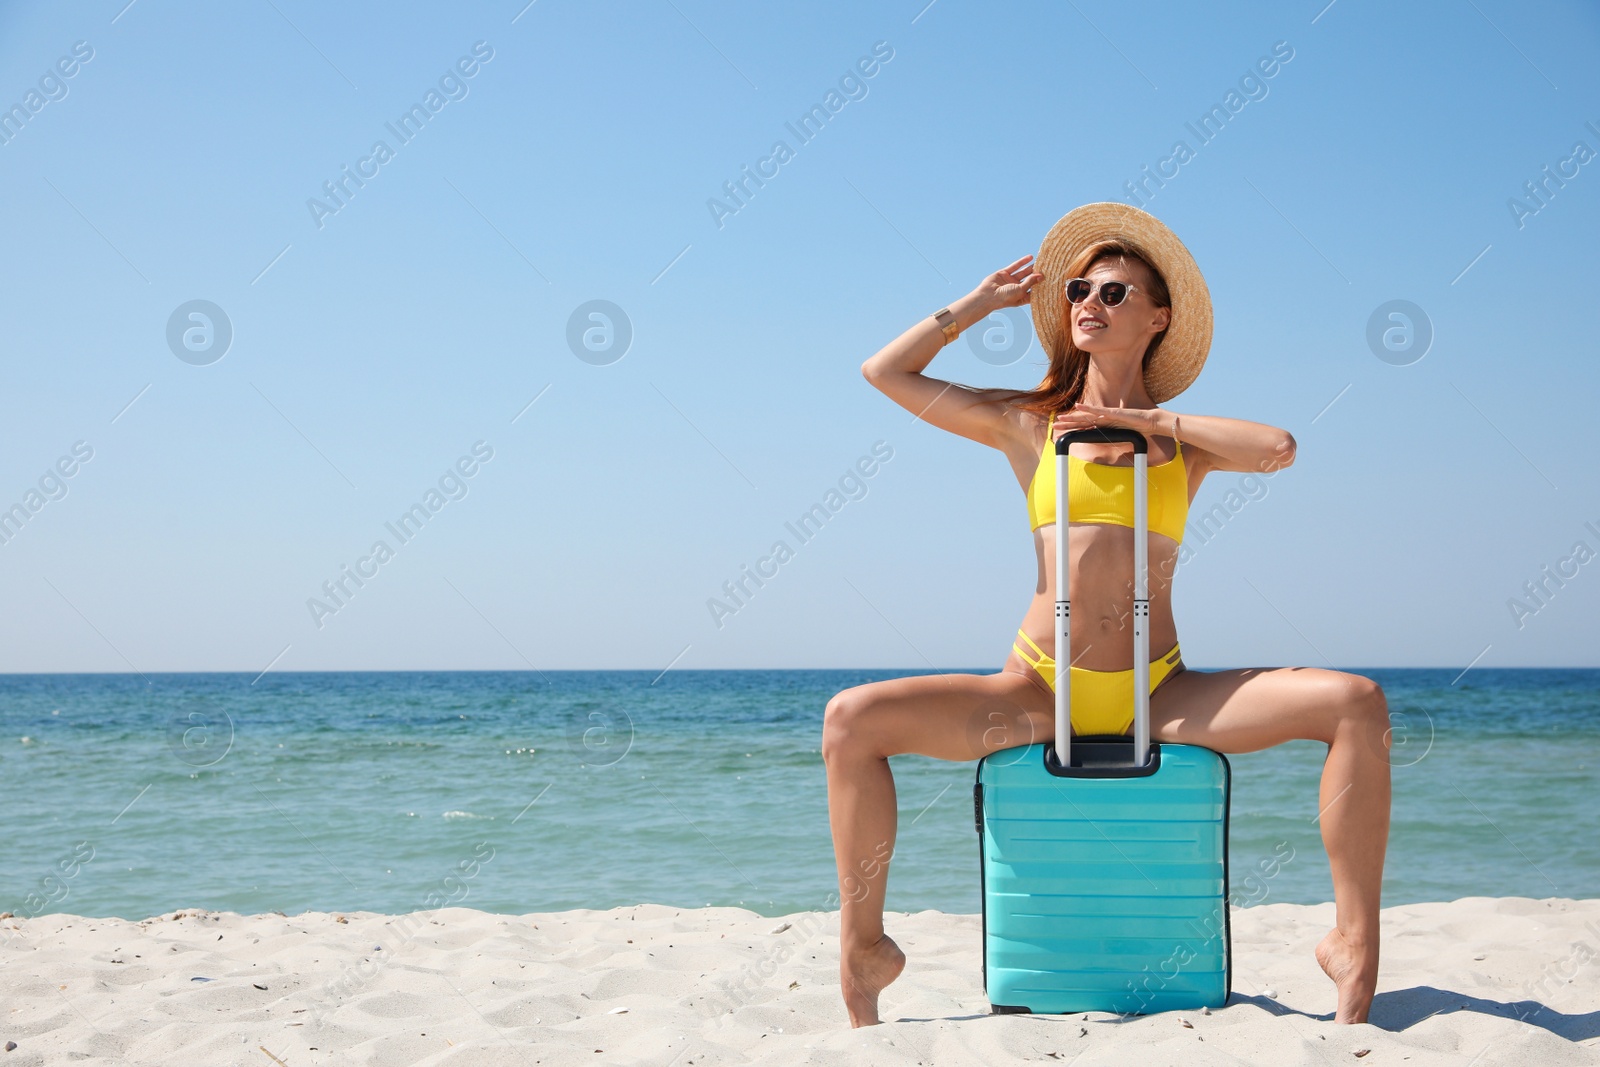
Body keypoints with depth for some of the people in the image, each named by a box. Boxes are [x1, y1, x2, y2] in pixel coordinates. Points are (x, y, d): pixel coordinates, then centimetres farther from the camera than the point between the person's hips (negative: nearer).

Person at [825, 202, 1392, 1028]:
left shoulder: (1183, 437, 11)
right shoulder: (1029, 423, 11)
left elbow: (1277, 448, -12)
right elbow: (886, 372, 11)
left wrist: (1142, 416, -6)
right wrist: (984, 301, 15)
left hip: (1160, 696, 0)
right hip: (1037, 690, 0)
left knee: (1356, 703, -21)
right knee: (851, 720, -20)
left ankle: (1354, 944, -13)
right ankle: (864, 951, -6)